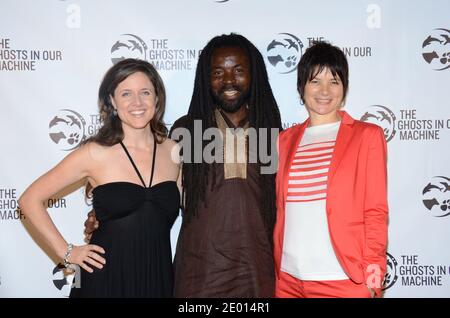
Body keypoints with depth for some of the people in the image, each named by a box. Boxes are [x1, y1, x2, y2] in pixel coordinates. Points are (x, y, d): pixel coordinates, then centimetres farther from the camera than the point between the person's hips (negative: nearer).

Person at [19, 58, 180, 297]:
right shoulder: (95, 154, -9)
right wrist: (66, 251, -5)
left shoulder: (174, 152, 0)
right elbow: (30, 199, -4)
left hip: (159, 277, 3)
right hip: (107, 278, -3)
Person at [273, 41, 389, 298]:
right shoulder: (287, 139, 9)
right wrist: (273, 269, 8)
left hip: (344, 280, -3)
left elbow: (376, 211, -2)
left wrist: (373, 272, -8)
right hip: (288, 278, 3)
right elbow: (280, 210, 11)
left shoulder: (367, 135, 1)